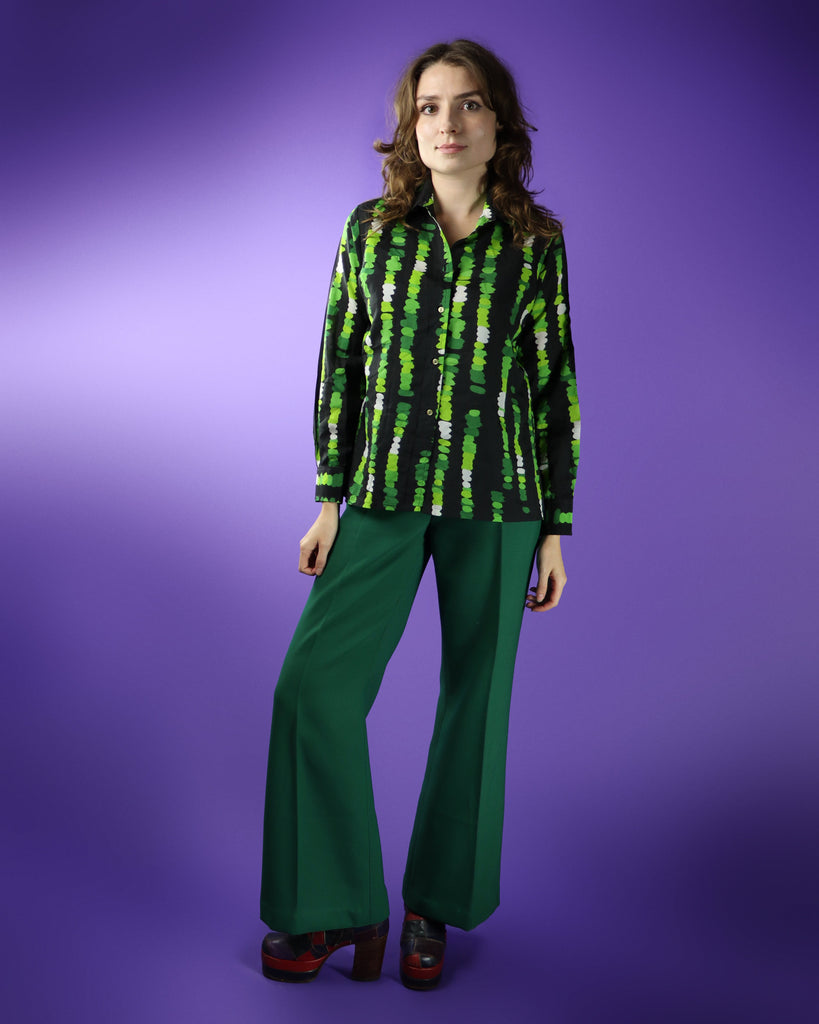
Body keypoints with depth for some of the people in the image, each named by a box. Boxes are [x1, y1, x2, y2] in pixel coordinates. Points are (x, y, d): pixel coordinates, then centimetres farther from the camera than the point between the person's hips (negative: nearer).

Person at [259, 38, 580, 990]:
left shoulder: (537, 243, 3)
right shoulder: (371, 227, 5)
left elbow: (555, 386, 4)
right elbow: (339, 363, 6)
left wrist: (556, 529, 2)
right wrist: (331, 499, 0)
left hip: (497, 498, 0)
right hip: (385, 490, 1)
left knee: (477, 695, 6)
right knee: (313, 681, -7)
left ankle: (436, 906, 25)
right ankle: (340, 909, 11)